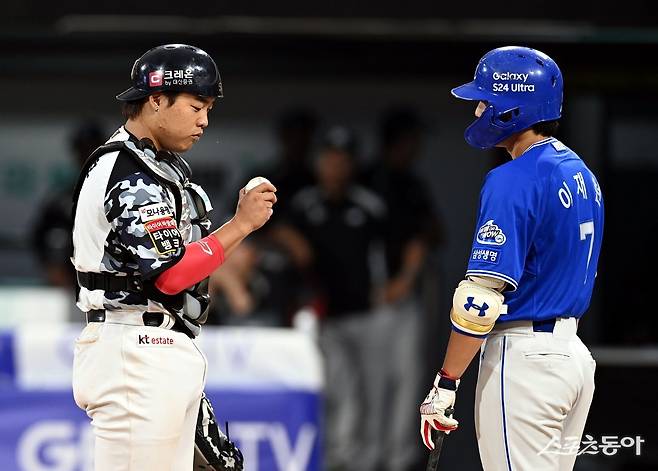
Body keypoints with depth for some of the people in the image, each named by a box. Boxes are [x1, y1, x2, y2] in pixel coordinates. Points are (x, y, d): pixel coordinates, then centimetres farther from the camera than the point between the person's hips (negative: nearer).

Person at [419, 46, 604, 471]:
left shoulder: (513, 181, -16)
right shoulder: (582, 174, 12)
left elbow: (481, 297, -20)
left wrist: (445, 384, -17)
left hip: (524, 360, -9)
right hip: (575, 353, 9)